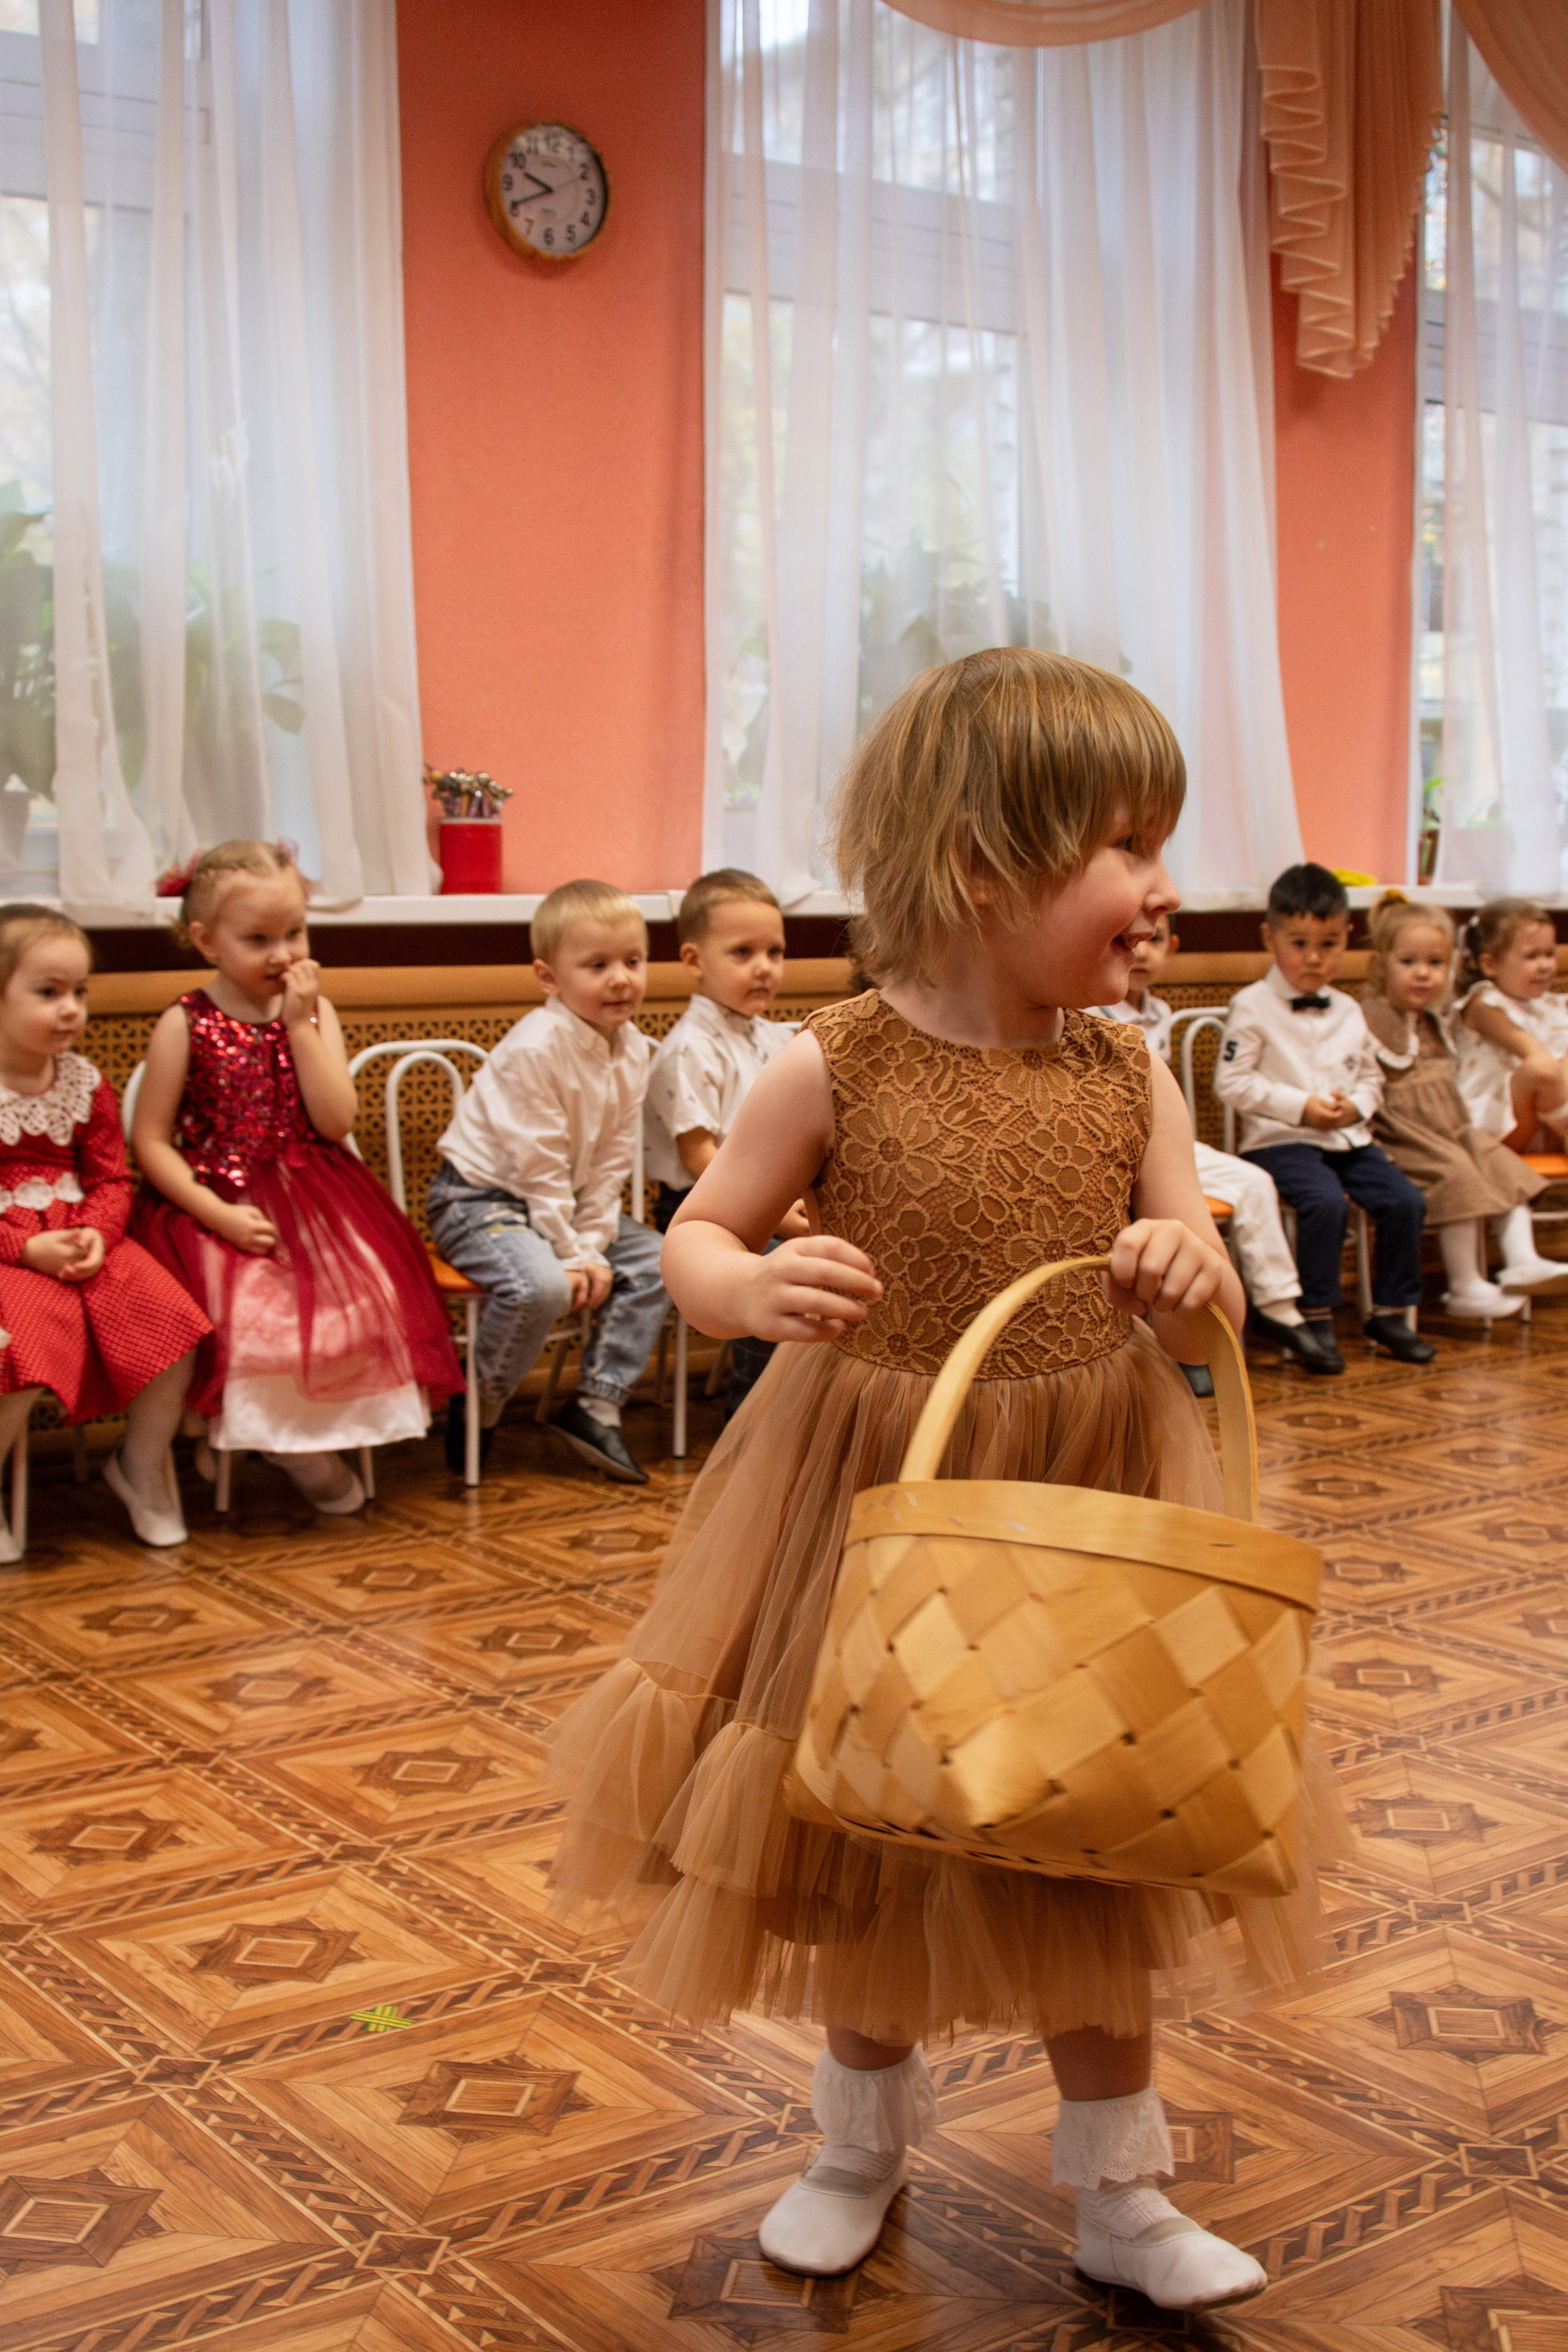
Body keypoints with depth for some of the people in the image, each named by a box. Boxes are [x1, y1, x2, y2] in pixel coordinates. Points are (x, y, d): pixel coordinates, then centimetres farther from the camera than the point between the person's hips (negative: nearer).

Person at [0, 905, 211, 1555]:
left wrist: (96, 1233, -12)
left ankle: (143, 1464, 10)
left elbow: (112, 1179, 10)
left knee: (171, 1317, -16)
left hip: (83, 1240, 5)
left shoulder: (84, 1082, 8)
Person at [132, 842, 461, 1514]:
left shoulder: (316, 1013, 8)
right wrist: (218, 1214, -17)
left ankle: (297, 1438, -1)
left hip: (313, 1199, 3)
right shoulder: (186, 1025, -2)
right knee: (250, 1311, -28)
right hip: (218, 1206, -3)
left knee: (366, 1294, -21)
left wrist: (300, 1024, -10)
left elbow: (336, 1123, -5)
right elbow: (151, 1142, -5)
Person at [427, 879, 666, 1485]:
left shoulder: (633, 1049, -2)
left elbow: (610, 1163, 0)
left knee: (654, 1260, -5)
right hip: (477, 1197, -8)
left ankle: (597, 1405, 1)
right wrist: (570, 1254, -19)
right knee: (541, 1283, -32)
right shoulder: (535, 1048, -24)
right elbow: (538, 1167, -22)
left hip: (563, 1204, 8)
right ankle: (480, 1406, -7)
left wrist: (592, 1247, -9)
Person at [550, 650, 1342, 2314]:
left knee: (1088, 1849, 13)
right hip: (874, 1502, -2)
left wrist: (1193, 1271, -24)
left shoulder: (1131, 1080, -5)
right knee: (865, 1835, 15)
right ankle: (864, 2140, 40)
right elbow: (694, 1238, -4)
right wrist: (753, 1285, -26)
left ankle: (1119, 2196, 32)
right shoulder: (832, 1069, -14)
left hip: (1083, 1497, 2)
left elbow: (1206, 1319, 0)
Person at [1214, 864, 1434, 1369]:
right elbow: (1232, 1081, -9)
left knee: (1405, 1200, -13)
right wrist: (1300, 1106, -15)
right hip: (1280, 1139, -6)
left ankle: (1389, 1313, 1)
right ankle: (1316, 1317, -17)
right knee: (1326, 1202, -31)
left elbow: (1371, 1076, 21)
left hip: (1348, 1138, 6)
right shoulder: (1252, 1006, -4)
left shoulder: (1348, 1011, 14)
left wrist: (1357, 1105, -3)